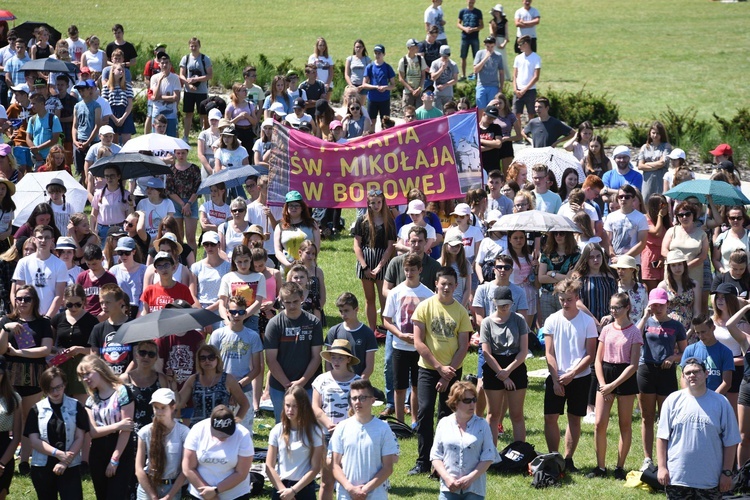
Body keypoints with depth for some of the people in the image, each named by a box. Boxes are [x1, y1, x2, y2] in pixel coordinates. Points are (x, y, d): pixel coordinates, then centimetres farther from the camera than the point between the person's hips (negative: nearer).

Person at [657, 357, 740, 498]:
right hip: (677, 476, 0)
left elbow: (730, 442, 2)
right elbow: (662, 437, 4)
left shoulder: (721, 403, 0)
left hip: (710, 480, 0)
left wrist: (727, 472, -1)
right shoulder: (673, 400, 2)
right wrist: (662, 467, -2)